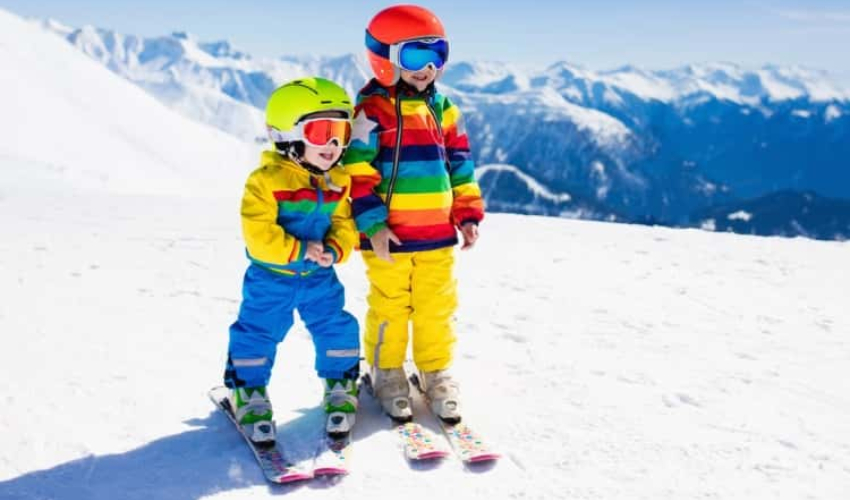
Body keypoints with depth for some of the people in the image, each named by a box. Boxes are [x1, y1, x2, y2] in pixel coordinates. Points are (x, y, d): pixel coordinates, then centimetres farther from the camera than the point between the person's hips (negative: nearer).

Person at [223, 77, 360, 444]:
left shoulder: (338, 182, 1)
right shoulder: (266, 181, -18)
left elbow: (344, 224, 4)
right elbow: (258, 234, -21)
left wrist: (335, 249, -17)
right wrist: (299, 251, -24)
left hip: (320, 277, 4)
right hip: (271, 278, -4)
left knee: (337, 330, 5)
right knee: (256, 334, 3)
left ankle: (340, 389, 27)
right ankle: (248, 394, 24)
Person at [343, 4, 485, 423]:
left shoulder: (442, 107, 9)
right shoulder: (372, 109, -9)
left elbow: (459, 164, 13)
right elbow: (357, 171, -13)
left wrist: (468, 214, 8)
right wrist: (372, 224, -17)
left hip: (437, 234, 5)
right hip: (389, 236, -4)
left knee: (437, 307, 11)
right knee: (389, 308, 8)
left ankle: (436, 372, 27)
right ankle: (386, 373, 26)